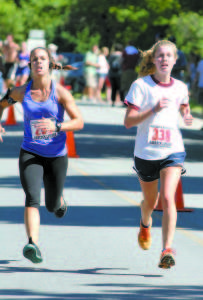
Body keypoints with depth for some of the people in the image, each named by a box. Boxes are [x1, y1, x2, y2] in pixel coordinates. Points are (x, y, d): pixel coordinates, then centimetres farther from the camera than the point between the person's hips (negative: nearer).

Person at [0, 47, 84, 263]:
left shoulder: (60, 92, -9)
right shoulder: (21, 92, -2)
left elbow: (79, 122, -12)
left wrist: (56, 126, -28)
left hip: (57, 155, 0)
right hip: (30, 154, 0)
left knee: (52, 205, 13)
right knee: (32, 197, -23)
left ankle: (59, 200, 52)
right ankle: (33, 245, -34)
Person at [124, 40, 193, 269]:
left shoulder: (180, 87, 4)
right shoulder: (141, 86, -7)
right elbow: (128, 121, -12)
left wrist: (187, 117, 5)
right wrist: (154, 109, -23)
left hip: (173, 150, 0)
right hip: (146, 153, 0)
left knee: (167, 198, -19)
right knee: (150, 201, 18)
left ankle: (167, 250, -21)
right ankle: (145, 224, 53)